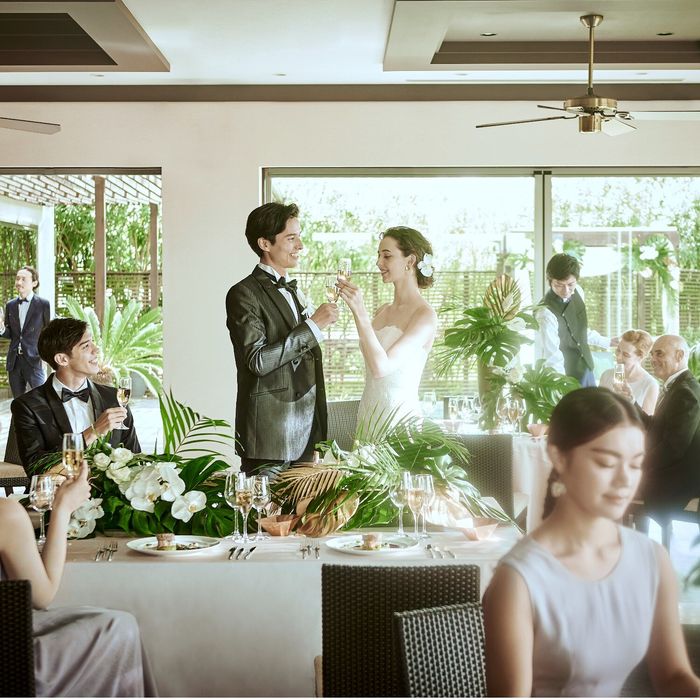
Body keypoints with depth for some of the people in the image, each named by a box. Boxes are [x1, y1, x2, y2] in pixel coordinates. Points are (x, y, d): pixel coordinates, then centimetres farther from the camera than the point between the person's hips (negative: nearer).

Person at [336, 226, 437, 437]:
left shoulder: (425, 315, -12)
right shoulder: (383, 311, 9)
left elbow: (381, 367, -22)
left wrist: (359, 312, -25)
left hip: (399, 417, -7)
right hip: (368, 415, 7)